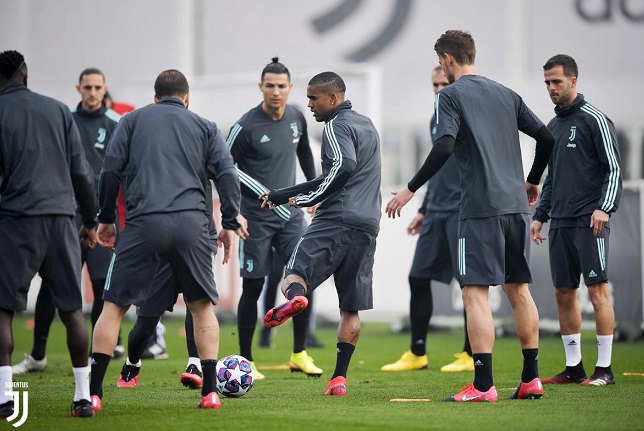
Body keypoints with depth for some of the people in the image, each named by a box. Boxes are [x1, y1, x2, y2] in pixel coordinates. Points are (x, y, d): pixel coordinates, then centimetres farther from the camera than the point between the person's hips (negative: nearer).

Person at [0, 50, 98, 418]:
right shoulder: (58, 110, 11)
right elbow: (81, 171, 11)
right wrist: (90, 221, 18)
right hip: (61, 215, 4)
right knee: (72, 309, 9)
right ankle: (83, 397, 8)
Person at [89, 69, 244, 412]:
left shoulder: (133, 120, 17)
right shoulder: (204, 127, 19)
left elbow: (111, 169, 7)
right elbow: (226, 173, 6)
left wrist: (105, 219, 14)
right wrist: (230, 224, 8)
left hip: (144, 223, -1)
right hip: (192, 224, 1)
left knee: (113, 305, 6)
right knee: (202, 305, 16)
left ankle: (92, 393, -3)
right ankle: (210, 392, 9)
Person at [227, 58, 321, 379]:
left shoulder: (296, 118, 3)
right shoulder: (246, 126, -14)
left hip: (291, 213, 5)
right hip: (257, 217, -5)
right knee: (252, 288, -1)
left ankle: (299, 355, 8)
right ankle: (245, 360, 10)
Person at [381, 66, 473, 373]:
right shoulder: (437, 120, 17)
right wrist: (424, 210, 24)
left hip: (463, 213, -8)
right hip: (436, 213, 8)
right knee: (418, 278, 6)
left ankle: (472, 356, 3)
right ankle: (417, 354, 13)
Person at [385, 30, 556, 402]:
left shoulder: (451, 95, -2)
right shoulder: (506, 95, 16)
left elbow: (444, 147, -16)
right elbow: (547, 138, 15)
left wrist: (410, 189, -10)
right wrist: (533, 182, 30)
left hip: (481, 208, -6)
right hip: (516, 205, 6)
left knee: (476, 292, -7)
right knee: (518, 288, 13)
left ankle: (483, 386, -14)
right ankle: (531, 380, 14)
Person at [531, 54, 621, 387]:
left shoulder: (594, 119, -5)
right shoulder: (553, 126, 18)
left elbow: (614, 168, -9)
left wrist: (605, 207, -19)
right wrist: (540, 215, 18)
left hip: (590, 222, -7)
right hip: (560, 223, 8)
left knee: (597, 290, -8)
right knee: (563, 293, 6)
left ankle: (604, 369, -6)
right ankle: (573, 367, 12)